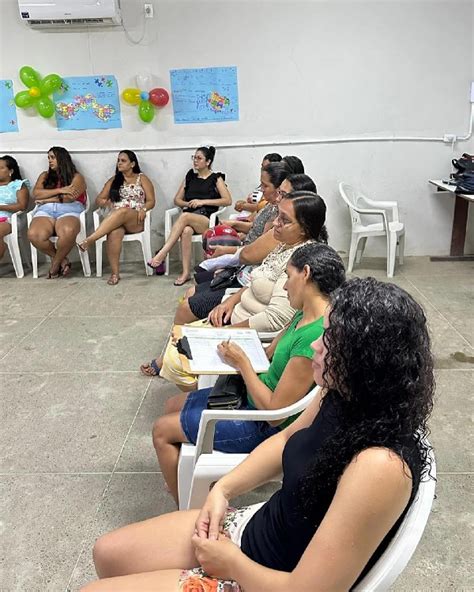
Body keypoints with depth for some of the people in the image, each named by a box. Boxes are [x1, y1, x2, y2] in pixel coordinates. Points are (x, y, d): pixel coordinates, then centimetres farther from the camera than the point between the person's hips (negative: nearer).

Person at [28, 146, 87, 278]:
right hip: (45, 211, 3)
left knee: (68, 232, -41)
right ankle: (62, 260, -9)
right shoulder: (45, 176, 26)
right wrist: (60, 190, -3)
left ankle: (55, 263, -13)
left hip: (69, 211, -3)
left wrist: (46, 200, 4)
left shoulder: (76, 177, 14)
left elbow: (68, 198, -4)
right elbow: (36, 194, 7)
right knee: (34, 235, -33)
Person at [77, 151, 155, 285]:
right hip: (115, 219, 2)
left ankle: (90, 239, -47)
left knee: (122, 211, -39)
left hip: (136, 221, -2)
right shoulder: (113, 180, 23)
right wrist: (104, 202, -7)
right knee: (114, 232, -36)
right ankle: (115, 273, -38)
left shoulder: (142, 179, 15)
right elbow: (99, 199, 18)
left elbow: (151, 201, 7)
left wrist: (143, 209, -16)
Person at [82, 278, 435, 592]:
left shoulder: (380, 465, -35)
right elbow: (287, 440, 9)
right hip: (258, 524, 7)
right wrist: (223, 489, -2)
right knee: (109, 554, 14)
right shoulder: (343, 394, -10)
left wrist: (230, 562, -13)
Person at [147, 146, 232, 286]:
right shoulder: (190, 177, 23)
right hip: (190, 215, 3)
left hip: (207, 219, -3)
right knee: (186, 230, -35)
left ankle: (161, 254, -40)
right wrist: (188, 204, 1)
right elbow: (177, 200, 25)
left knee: (185, 216, -36)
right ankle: (186, 272, -38)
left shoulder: (216, 178, 12)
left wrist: (203, 202, -8)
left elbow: (228, 200, -1)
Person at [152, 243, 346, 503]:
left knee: (162, 430, 0)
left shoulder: (314, 337, -32)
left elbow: (276, 412, -28)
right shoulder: (305, 315, -3)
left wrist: (242, 362, -19)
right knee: (172, 406, 18)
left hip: (265, 427, -9)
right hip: (252, 396, 10)